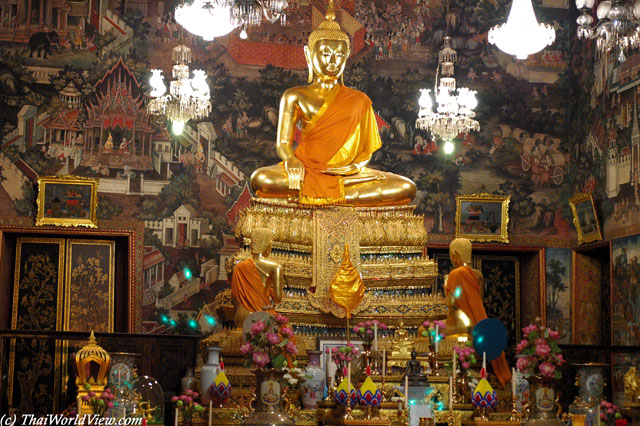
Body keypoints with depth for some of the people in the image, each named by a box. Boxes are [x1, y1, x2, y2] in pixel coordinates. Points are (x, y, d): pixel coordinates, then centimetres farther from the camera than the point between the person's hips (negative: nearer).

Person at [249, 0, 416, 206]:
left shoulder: (359, 100, 16)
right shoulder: (295, 96, 11)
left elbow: (366, 149, 13)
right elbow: (282, 143, 3)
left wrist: (357, 166, -12)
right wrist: (291, 160, -22)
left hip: (345, 172, 3)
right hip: (308, 169, -3)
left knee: (406, 189, -23)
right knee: (261, 179, -35)